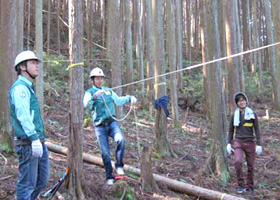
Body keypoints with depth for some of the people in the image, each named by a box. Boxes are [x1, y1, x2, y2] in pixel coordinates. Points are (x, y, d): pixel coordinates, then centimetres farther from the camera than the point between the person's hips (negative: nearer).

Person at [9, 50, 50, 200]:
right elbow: (23, 116, -21)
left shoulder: (28, 87, 20)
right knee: (27, 183, -3)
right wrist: (34, 138, -27)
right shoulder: (20, 87, -11)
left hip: (38, 142, 10)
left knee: (42, 179, 14)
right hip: (28, 144, -10)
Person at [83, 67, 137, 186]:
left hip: (111, 122, 2)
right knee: (105, 153, 0)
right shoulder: (89, 92, -1)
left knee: (120, 140, -26)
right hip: (100, 126, -2)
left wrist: (129, 98, 4)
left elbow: (118, 101, 20)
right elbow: (86, 105, -20)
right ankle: (109, 177, 16)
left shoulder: (108, 91, 13)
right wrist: (94, 97, -39)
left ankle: (119, 166, -10)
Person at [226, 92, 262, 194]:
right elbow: (231, 130, 12)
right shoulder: (234, 115, 6)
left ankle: (249, 187, 21)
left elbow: (257, 130, 2)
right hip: (238, 142, 0)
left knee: (250, 167, 4)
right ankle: (240, 184, -9)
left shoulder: (252, 114, 1)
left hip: (250, 143, 0)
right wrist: (229, 143, 3)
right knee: (238, 162, -23)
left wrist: (258, 145, -4)